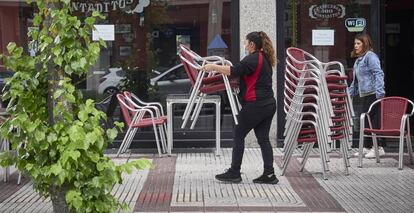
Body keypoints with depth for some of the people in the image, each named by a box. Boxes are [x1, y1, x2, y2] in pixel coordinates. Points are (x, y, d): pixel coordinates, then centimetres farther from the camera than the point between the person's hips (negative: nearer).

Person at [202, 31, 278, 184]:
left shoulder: (253, 59, -12)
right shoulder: (265, 59, 17)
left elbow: (234, 71, -22)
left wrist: (213, 67, -16)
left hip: (255, 104, -9)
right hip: (269, 104, 9)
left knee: (238, 136, 2)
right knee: (263, 139, 9)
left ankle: (234, 173, 6)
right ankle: (269, 174, 5)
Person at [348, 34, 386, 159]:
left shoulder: (370, 56, -7)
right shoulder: (358, 59, 21)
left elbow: (378, 74, -16)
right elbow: (356, 80, 29)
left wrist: (379, 92, -24)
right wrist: (349, 92, 27)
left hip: (372, 93, -9)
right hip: (364, 94, 9)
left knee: (375, 120, -8)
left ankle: (379, 147, -6)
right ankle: (367, 147, 16)